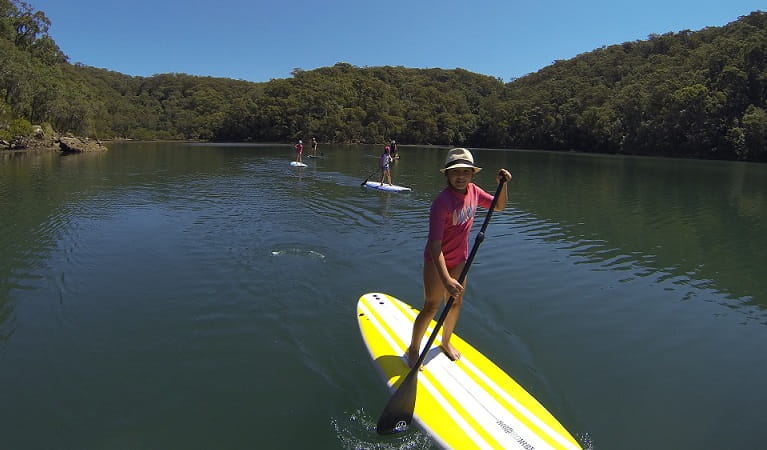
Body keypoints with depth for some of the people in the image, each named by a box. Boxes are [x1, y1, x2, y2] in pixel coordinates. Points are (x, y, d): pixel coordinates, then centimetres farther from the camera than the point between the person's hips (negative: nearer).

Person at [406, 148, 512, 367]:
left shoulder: (473, 191, -7)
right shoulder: (442, 202, -29)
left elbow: (499, 206, 12)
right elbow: (435, 245, -32)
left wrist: (502, 184, -7)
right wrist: (446, 279, -39)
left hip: (460, 259, 7)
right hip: (437, 262, -6)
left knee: (455, 303, 18)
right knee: (431, 307, 3)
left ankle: (446, 342, 41)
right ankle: (414, 348, 24)